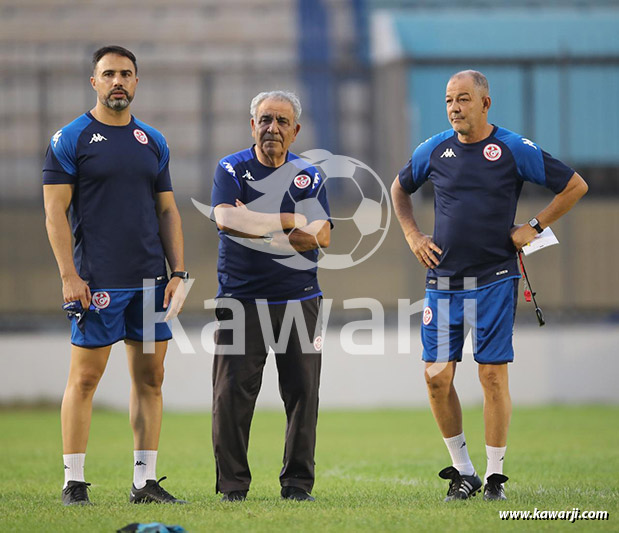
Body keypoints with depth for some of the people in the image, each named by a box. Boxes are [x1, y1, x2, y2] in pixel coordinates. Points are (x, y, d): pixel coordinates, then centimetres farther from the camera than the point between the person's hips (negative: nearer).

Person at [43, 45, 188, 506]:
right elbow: (55, 211, -6)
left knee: (150, 377, 5)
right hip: (97, 280, -5)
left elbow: (167, 212, 16)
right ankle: (74, 481, 1)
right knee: (85, 377, -4)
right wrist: (69, 275, -13)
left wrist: (178, 272, 7)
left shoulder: (153, 142, 13)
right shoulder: (70, 139, -2)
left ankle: (146, 481, 11)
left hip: (151, 280, 5)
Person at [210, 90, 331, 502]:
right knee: (232, 393, -5)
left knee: (302, 392, 1)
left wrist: (256, 226, -13)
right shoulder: (231, 169, 3)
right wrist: (291, 221, -13)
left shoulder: (309, 176, 8)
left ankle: (298, 482, 10)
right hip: (240, 300, -2)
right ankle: (233, 484, 3)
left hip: (299, 299, 2)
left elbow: (320, 236, -6)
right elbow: (226, 219, -16)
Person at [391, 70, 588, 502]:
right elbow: (400, 189, 26)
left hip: (495, 282, -3)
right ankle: (463, 471, 12)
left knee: (493, 375, -3)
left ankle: (495, 475, 7)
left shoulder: (515, 150, -3)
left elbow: (575, 186, 3)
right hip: (443, 282, 3)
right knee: (437, 376, -2)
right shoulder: (434, 150, 6)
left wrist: (535, 228, 0)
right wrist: (412, 236, 14)